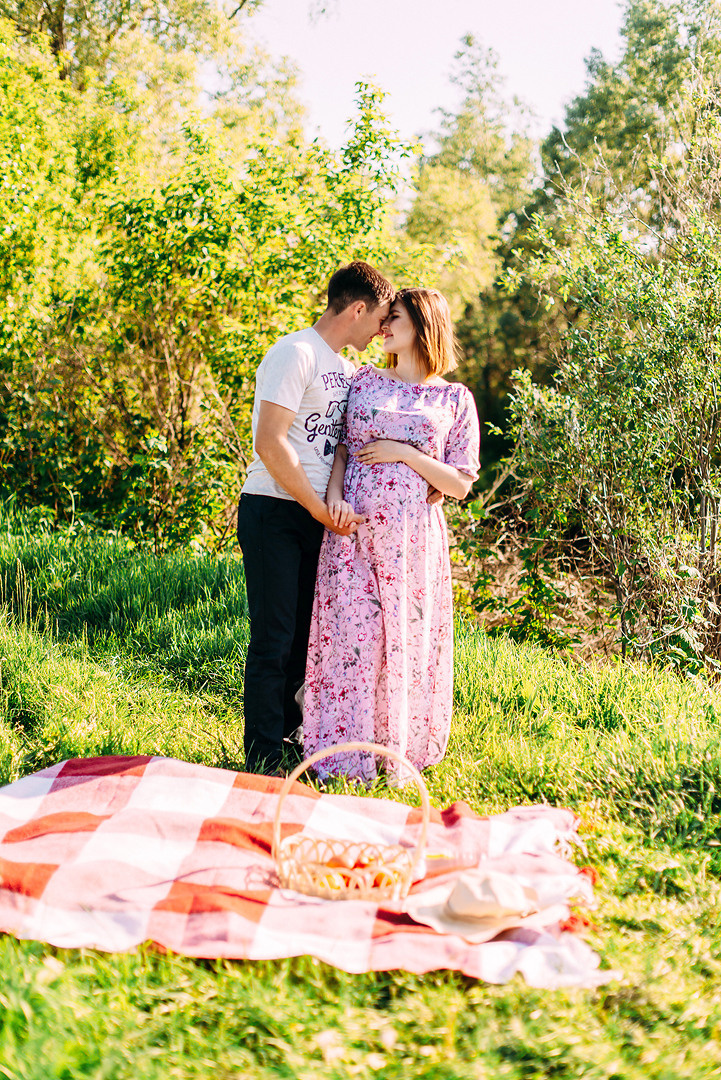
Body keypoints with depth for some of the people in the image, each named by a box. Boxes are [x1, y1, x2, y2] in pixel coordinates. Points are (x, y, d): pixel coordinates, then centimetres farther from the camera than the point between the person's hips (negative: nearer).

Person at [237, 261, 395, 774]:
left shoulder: (345, 369, 17)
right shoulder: (295, 353, -10)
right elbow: (271, 444, -19)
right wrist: (320, 508, -14)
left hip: (320, 519, 8)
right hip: (276, 515, -8)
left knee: (305, 637, 12)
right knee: (274, 640, -4)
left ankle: (291, 743, 25)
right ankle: (264, 763, 4)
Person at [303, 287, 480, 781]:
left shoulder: (455, 399, 6)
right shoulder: (365, 380, 13)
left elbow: (461, 484, 2)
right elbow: (341, 445, 10)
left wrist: (404, 453, -9)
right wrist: (335, 496, -9)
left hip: (413, 537, -1)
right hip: (353, 529, 1)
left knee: (407, 640, 2)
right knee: (349, 634, -2)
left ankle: (400, 753, 17)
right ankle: (343, 755, 7)